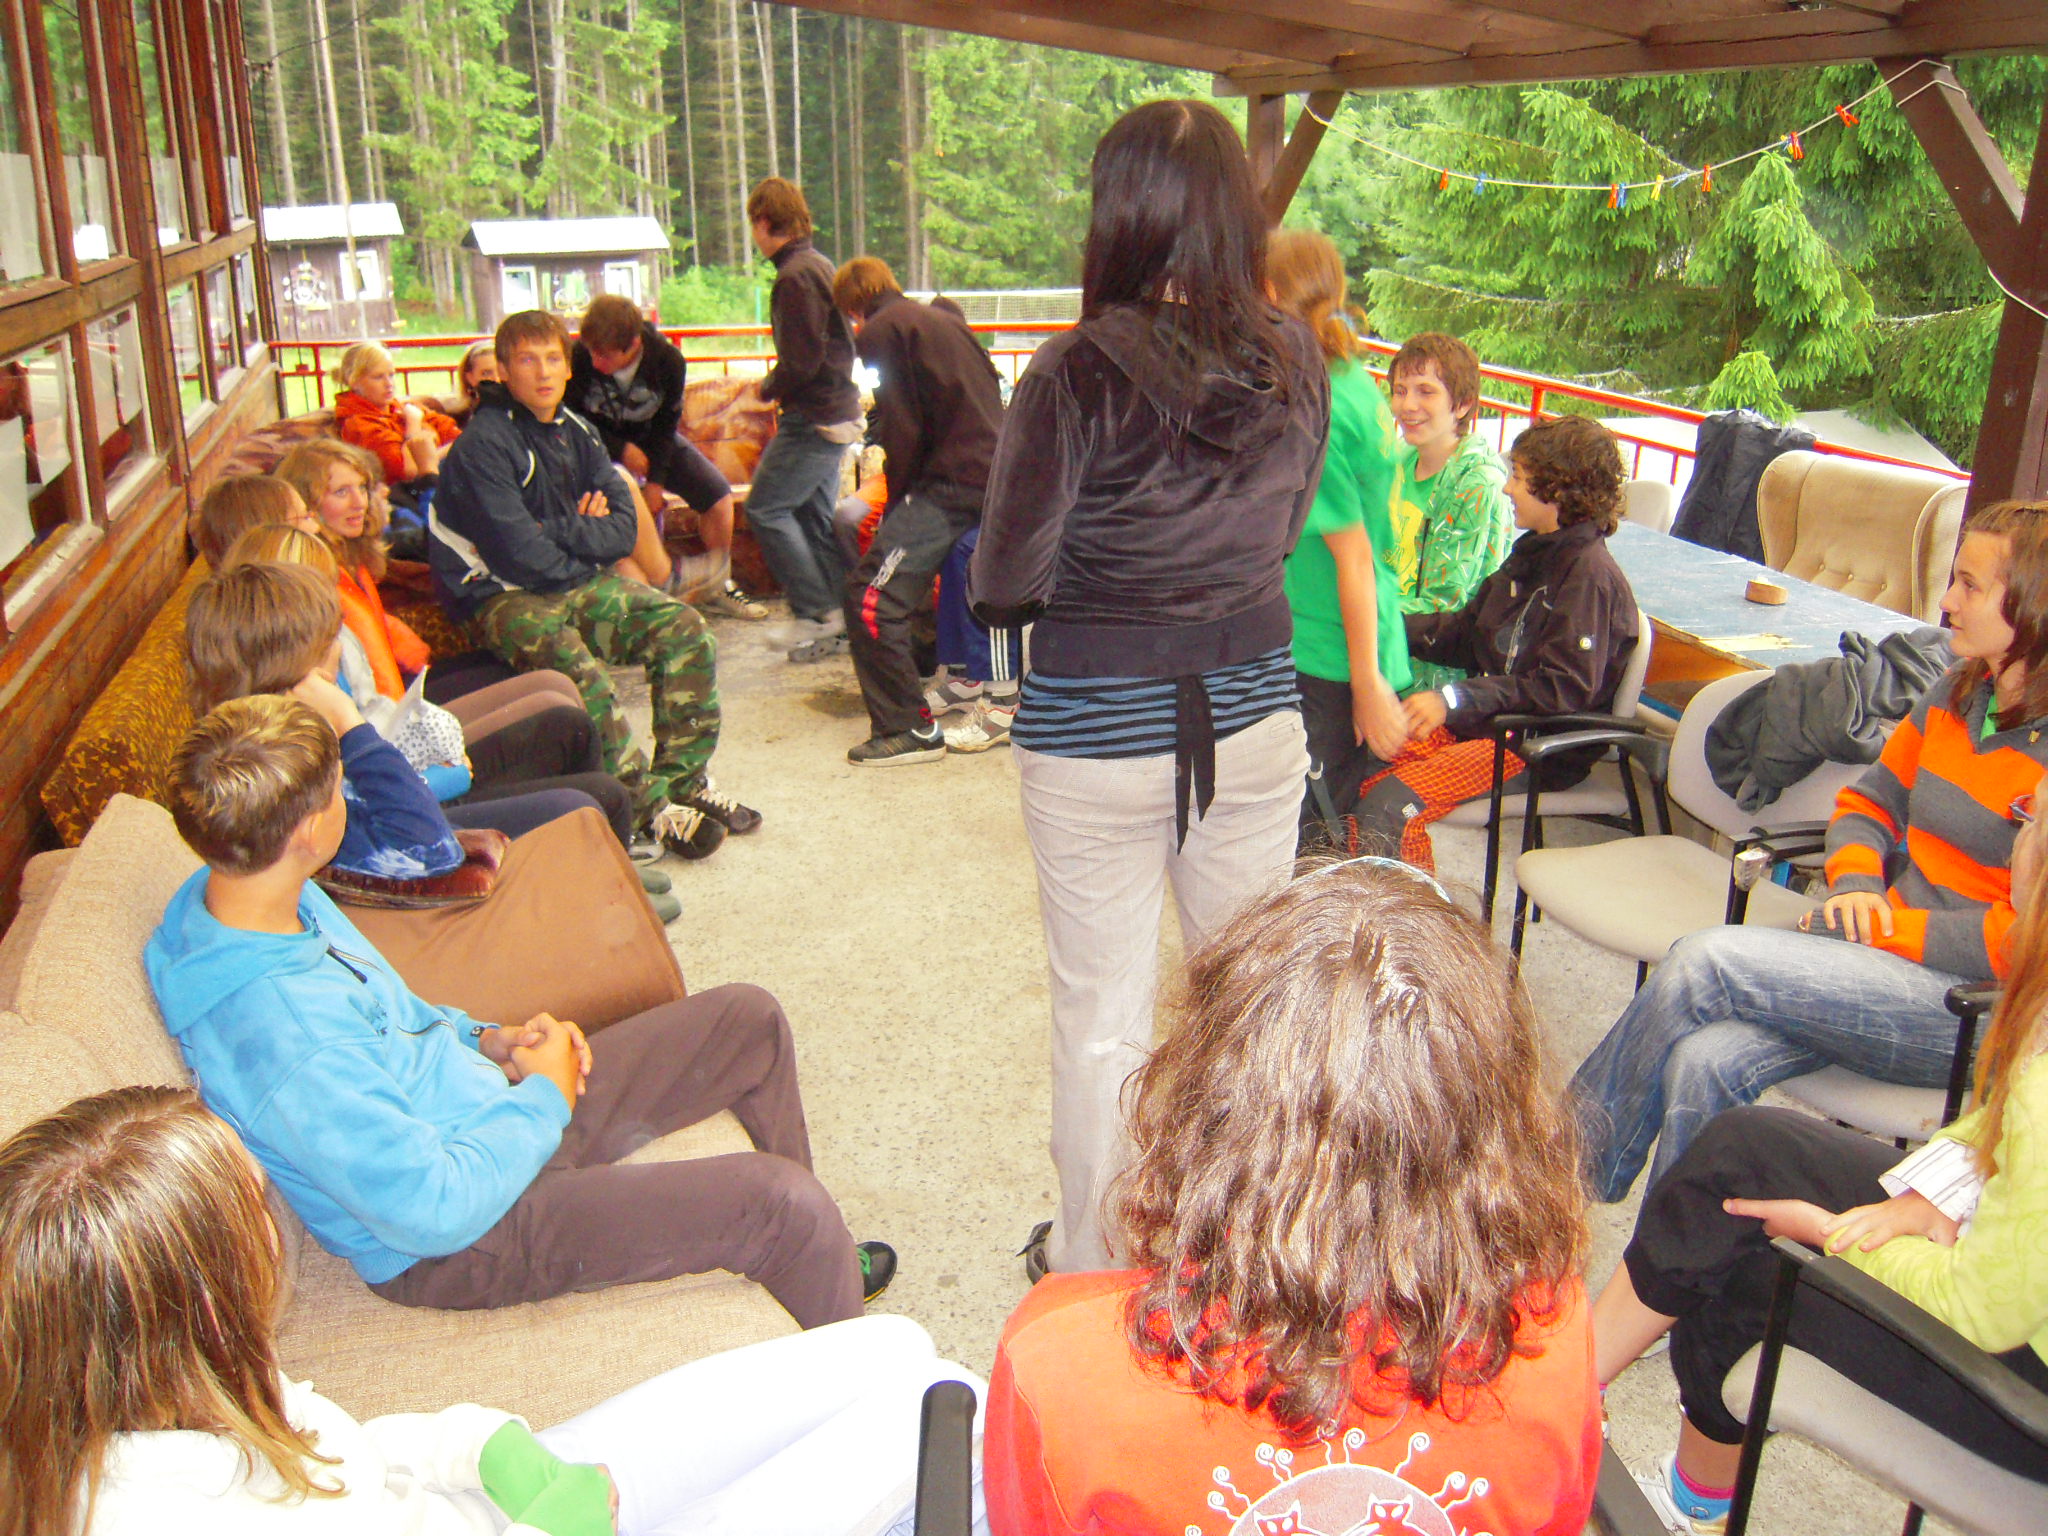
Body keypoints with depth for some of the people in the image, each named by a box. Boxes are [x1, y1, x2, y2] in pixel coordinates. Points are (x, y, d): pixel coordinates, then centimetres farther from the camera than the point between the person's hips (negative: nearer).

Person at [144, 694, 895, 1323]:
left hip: (488, 1101, 10)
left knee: (750, 1020, 12)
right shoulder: (283, 1041, -35)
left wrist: (486, 1040, -1)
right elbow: (437, 1210, -29)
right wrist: (544, 1097, -15)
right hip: (459, 1242, -10)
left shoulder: (229, 894, -4)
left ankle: (812, 1265, 33)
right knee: (786, 1205, -21)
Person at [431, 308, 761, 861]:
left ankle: (683, 779, -3)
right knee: (579, 671, -34)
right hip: (505, 599, -7)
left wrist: (562, 534, -15)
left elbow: (624, 529, 3)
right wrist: (587, 536, -5)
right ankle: (650, 806, -23)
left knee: (685, 629, -9)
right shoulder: (481, 446, -14)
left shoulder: (576, 432, 9)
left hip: (577, 584, 7)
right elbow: (522, 556, -21)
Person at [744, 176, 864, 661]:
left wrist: (768, 389, -4)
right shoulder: (819, 264, 15)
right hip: (836, 413, 10)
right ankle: (842, 613, 15)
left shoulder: (795, 276, -16)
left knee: (765, 508, -6)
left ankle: (817, 613, -6)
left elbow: (803, 361, -22)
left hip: (815, 417, -10)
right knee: (815, 516, 13)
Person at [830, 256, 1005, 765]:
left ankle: (909, 729, -9)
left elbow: (902, 428, -8)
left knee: (870, 596, -8)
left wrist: (898, 501, 4)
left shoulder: (880, 331, 0)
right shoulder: (943, 319, 25)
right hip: (994, 470, 9)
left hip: (953, 482, -9)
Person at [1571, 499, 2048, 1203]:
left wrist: (1889, 927, -15)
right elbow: (1871, 802, 20)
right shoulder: (1957, 695, 10)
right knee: (1703, 1062, -22)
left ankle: (1577, 1164, -5)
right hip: (1890, 948, 7)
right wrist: (1855, 886, 0)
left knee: (1707, 960, -23)